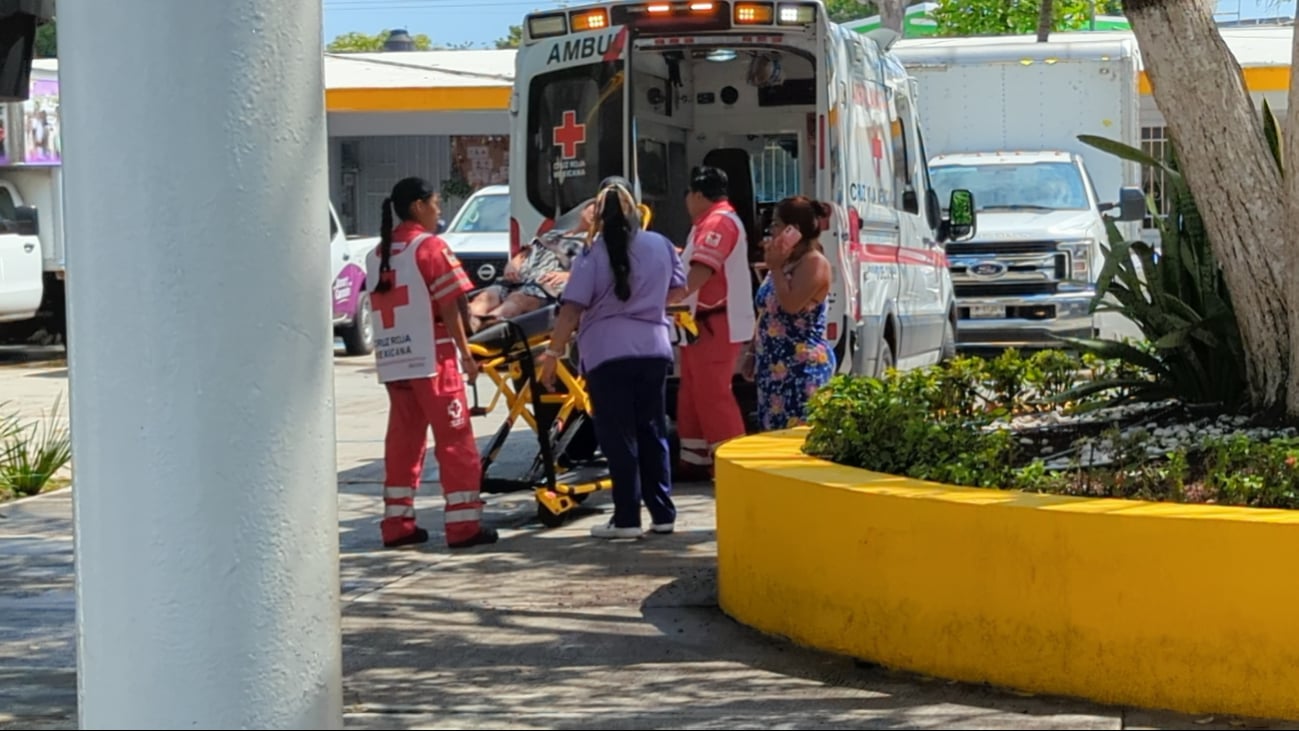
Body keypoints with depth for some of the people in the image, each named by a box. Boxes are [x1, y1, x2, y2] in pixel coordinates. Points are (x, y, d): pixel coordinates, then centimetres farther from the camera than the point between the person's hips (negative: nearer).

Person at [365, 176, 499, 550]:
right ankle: (463, 524, -3)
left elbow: (382, 307, 12)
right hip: (430, 358, -7)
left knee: (403, 439, 11)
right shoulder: (429, 246, -9)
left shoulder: (378, 253, 12)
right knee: (455, 440, -2)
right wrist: (465, 351, -6)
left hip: (392, 361, 7)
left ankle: (397, 523, 12)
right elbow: (450, 306, -12)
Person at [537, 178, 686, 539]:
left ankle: (626, 518, 0)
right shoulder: (660, 245, 4)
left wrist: (553, 352, -5)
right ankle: (663, 513, 13)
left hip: (608, 354, -4)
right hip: (654, 349, 4)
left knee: (619, 437, 0)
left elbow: (571, 308, -12)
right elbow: (677, 289, 17)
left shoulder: (593, 256, -8)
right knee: (653, 433, 13)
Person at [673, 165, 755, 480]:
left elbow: (702, 269, -29)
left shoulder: (718, 222, -16)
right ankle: (694, 460, 22)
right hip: (702, 323, 11)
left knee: (713, 395, -11)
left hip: (716, 324, -11)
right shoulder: (711, 222, 20)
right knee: (693, 394, 15)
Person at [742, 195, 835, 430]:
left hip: (803, 367, -10)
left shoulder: (814, 262, -10)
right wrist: (752, 352, 18)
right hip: (774, 366, 10)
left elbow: (791, 305, -22)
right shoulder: (783, 263, 18)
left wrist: (776, 268, -13)